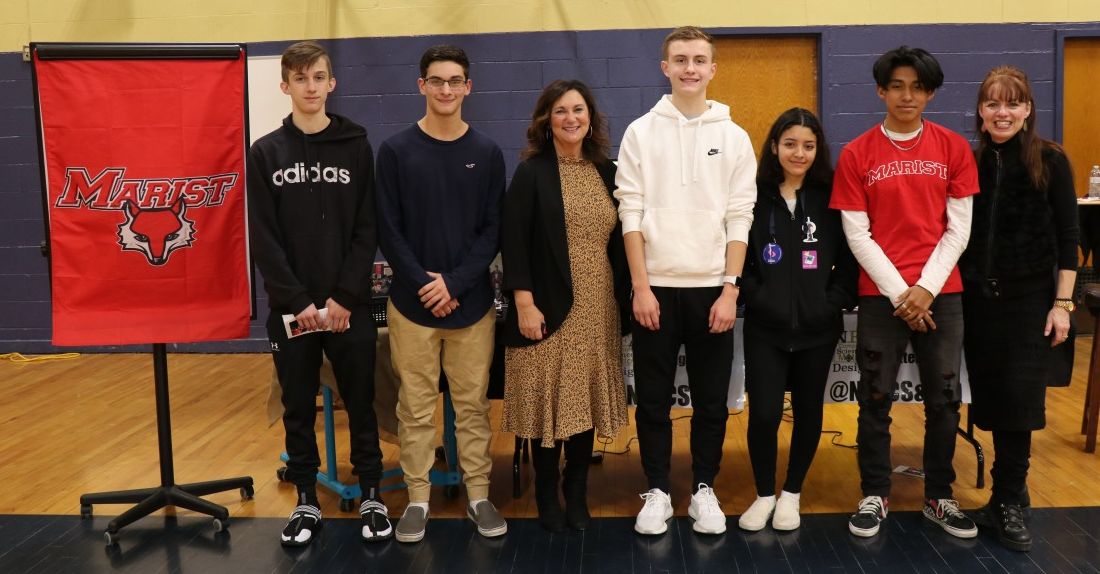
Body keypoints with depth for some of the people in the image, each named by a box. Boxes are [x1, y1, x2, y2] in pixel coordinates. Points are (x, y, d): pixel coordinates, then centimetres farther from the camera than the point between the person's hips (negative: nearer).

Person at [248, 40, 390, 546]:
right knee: (298, 409, 9)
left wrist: (344, 298, -11)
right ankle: (307, 500, 23)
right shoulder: (266, 153, 3)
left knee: (360, 404, 7)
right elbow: (264, 239, -2)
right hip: (290, 307, 1)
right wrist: (298, 301, -10)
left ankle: (371, 495, 21)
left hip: (349, 305, -1)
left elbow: (367, 231, -2)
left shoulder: (356, 146, 2)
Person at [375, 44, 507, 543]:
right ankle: (418, 499, 18)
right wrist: (422, 284, -11)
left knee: (472, 405, 8)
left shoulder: (486, 153, 4)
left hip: (472, 302, 1)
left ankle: (478, 495, 19)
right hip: (411, 302, -1)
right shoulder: (396, 150, 1)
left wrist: (455, 283, -11)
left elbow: (493, 229, 1)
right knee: (416, 408, 6)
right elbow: (388, 230, -1)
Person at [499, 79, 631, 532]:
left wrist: (624, 298, 8)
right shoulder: (531, 172, -4)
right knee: (549, 399, 3)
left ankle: (577, 493, 23)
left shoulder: (607, 172, 9)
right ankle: (547, 496, 18)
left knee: (585, 397, 9)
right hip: (549, 306, -4)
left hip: (597, 307, 4)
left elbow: (618, 241, 12)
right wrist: (524, 304, -15)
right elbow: (513, 242, -9)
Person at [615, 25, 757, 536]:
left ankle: (704, 490, 22)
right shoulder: (641, 132, 3)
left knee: (711, 400, 7)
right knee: (653, 399, 6)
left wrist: (730, 288, -6)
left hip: (712, 288, 1)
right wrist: (641, 286, -8)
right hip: (655, 287, 0)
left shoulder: (734, 137, 5)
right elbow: (631, 214, -2)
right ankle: (657, 491, 19)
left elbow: (740, 219, 1)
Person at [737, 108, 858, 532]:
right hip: (765, 326, -1)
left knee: (808, 411, 11)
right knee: (764, 413, -5)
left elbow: (848, 257, 2)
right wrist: (752, 297, -10)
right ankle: (764, 494, 18)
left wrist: (836, 301, -7)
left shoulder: (831, 196, 1)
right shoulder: (754, 195, -1)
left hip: (818, 326, 2)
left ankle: (791, 494, 29)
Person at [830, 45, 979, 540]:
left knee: (944, 400, 7)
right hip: (882, 295, -1)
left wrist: (926, 287, -9)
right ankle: (874, 495, 19)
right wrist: (899, 292, -9)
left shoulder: (953, 148, 3)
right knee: (875, 400, 4)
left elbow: (958, 229, 2)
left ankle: (939, 497, 22)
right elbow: (857, 235, -3)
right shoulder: (857, 154, -1)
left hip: (941, 293, 1)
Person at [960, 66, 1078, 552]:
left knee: (1018, 397, -2)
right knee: (990, 397, 7)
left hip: (1029, 297, -2)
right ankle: (1008, 496, 22)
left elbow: (1067, 237, -3)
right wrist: (952, 290, 1)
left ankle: (1008, 501, 11)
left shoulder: (1050, 161, -2)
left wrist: (1062, 303, -7)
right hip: (977, 297, 2)